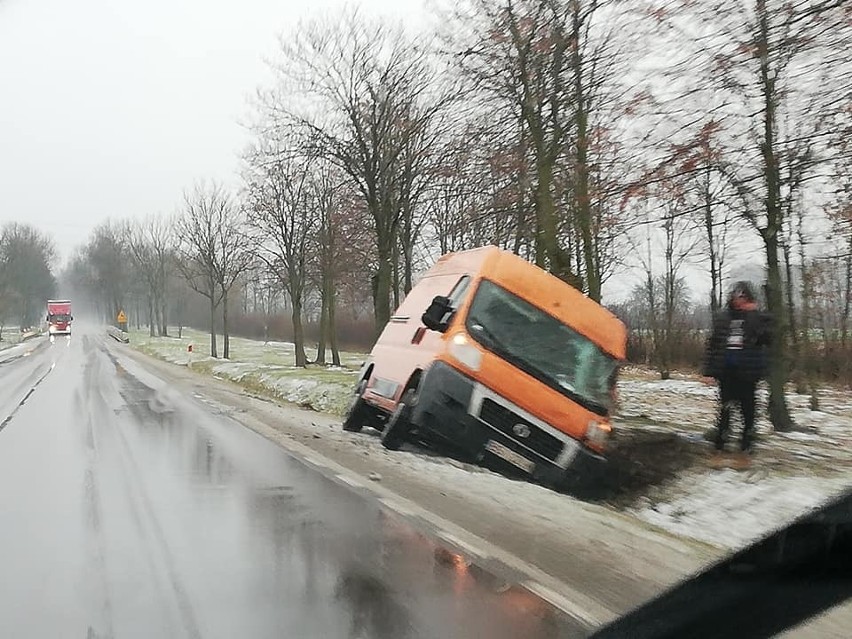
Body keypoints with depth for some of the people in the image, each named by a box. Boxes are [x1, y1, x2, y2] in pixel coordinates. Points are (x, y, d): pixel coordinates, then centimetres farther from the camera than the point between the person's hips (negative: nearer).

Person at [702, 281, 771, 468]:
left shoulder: (757, 318, 1)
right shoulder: (722, 318, 7)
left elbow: (765, 339, -16)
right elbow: (713, 344, 8)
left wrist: (755, 313, -22)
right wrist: (709, 370, 2)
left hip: (747, 372, -2)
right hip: (726, 370, 2)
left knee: (748, 411, 3)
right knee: (725, 410, 5)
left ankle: (746, 451, 11)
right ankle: (719, 449, 10)